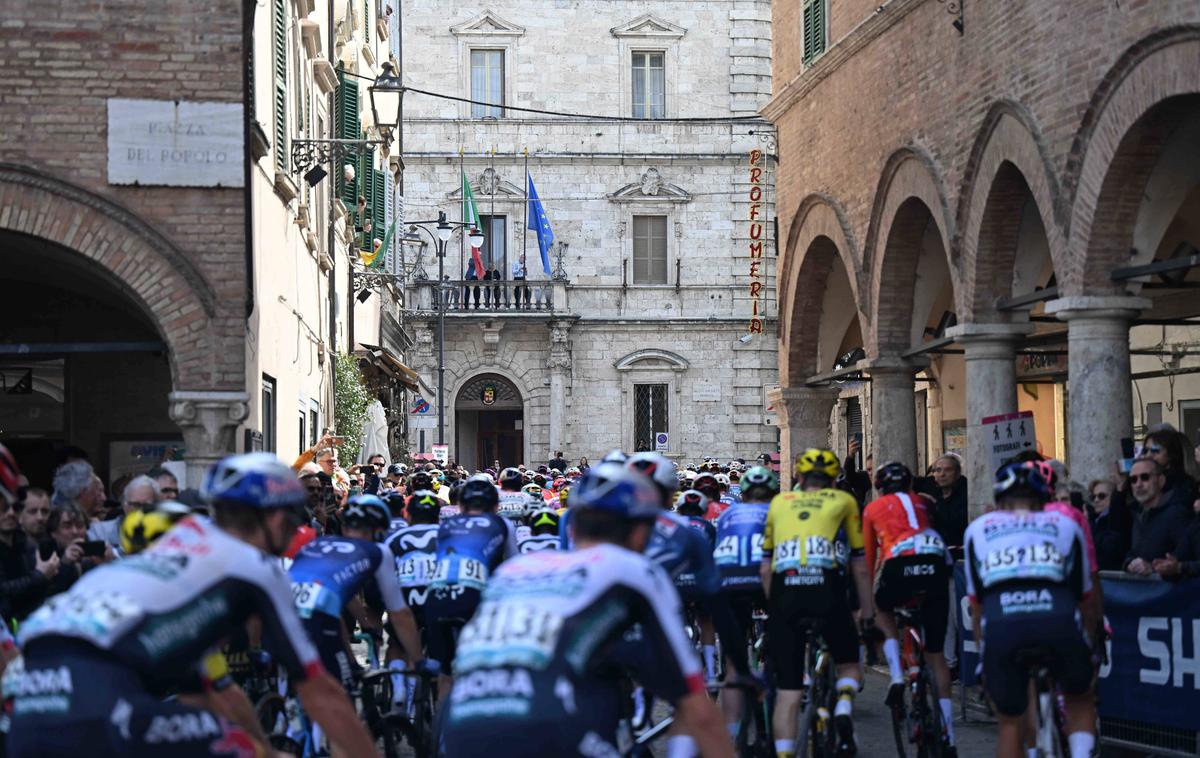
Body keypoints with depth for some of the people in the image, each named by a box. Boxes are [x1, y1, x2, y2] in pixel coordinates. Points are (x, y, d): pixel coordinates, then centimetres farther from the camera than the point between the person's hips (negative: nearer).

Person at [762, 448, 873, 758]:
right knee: (848, 663, 20)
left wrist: (773, 608, 28)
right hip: (826, 588, -1)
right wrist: (867, 611, 26)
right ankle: (844, 711, -8)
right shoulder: (843, 501, 19)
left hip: (783, 589, 1)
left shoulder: (779, 502, 24)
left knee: (788, 688, 7)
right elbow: (860, 566, 19)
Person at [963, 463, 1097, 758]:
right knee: (1079, 700, 28)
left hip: (1001, 625, 0)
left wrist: (984, 646, 46)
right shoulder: (1065, 524, 28)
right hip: (1059, 622, 0)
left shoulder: (978, 528, 29)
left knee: (1009, 723, 20)